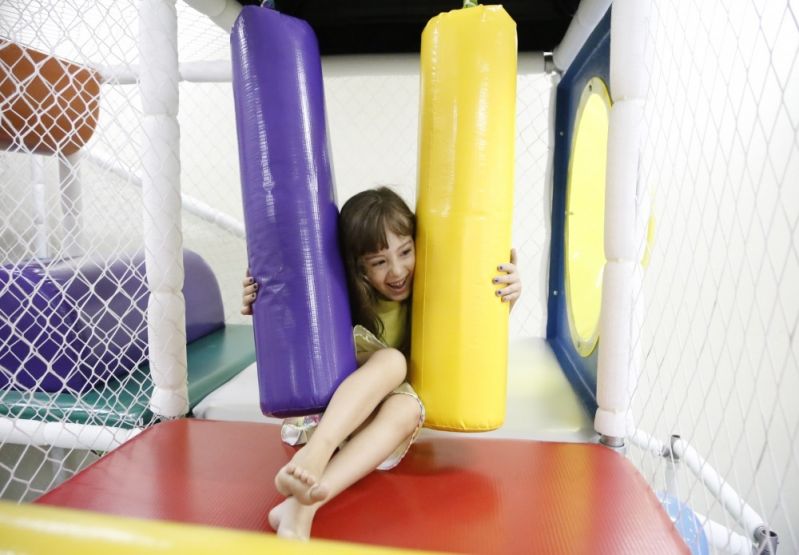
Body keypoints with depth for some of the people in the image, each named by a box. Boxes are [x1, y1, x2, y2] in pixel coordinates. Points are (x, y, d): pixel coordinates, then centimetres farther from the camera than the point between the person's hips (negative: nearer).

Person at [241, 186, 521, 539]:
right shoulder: (343, 295, -15)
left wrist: (508, 295, -22)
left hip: (380, 417, 2)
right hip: (325, 405, -1)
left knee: (407, 407, -34)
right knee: (391, 360, -29)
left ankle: (302, 505, -44)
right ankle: (314, 455, -48)